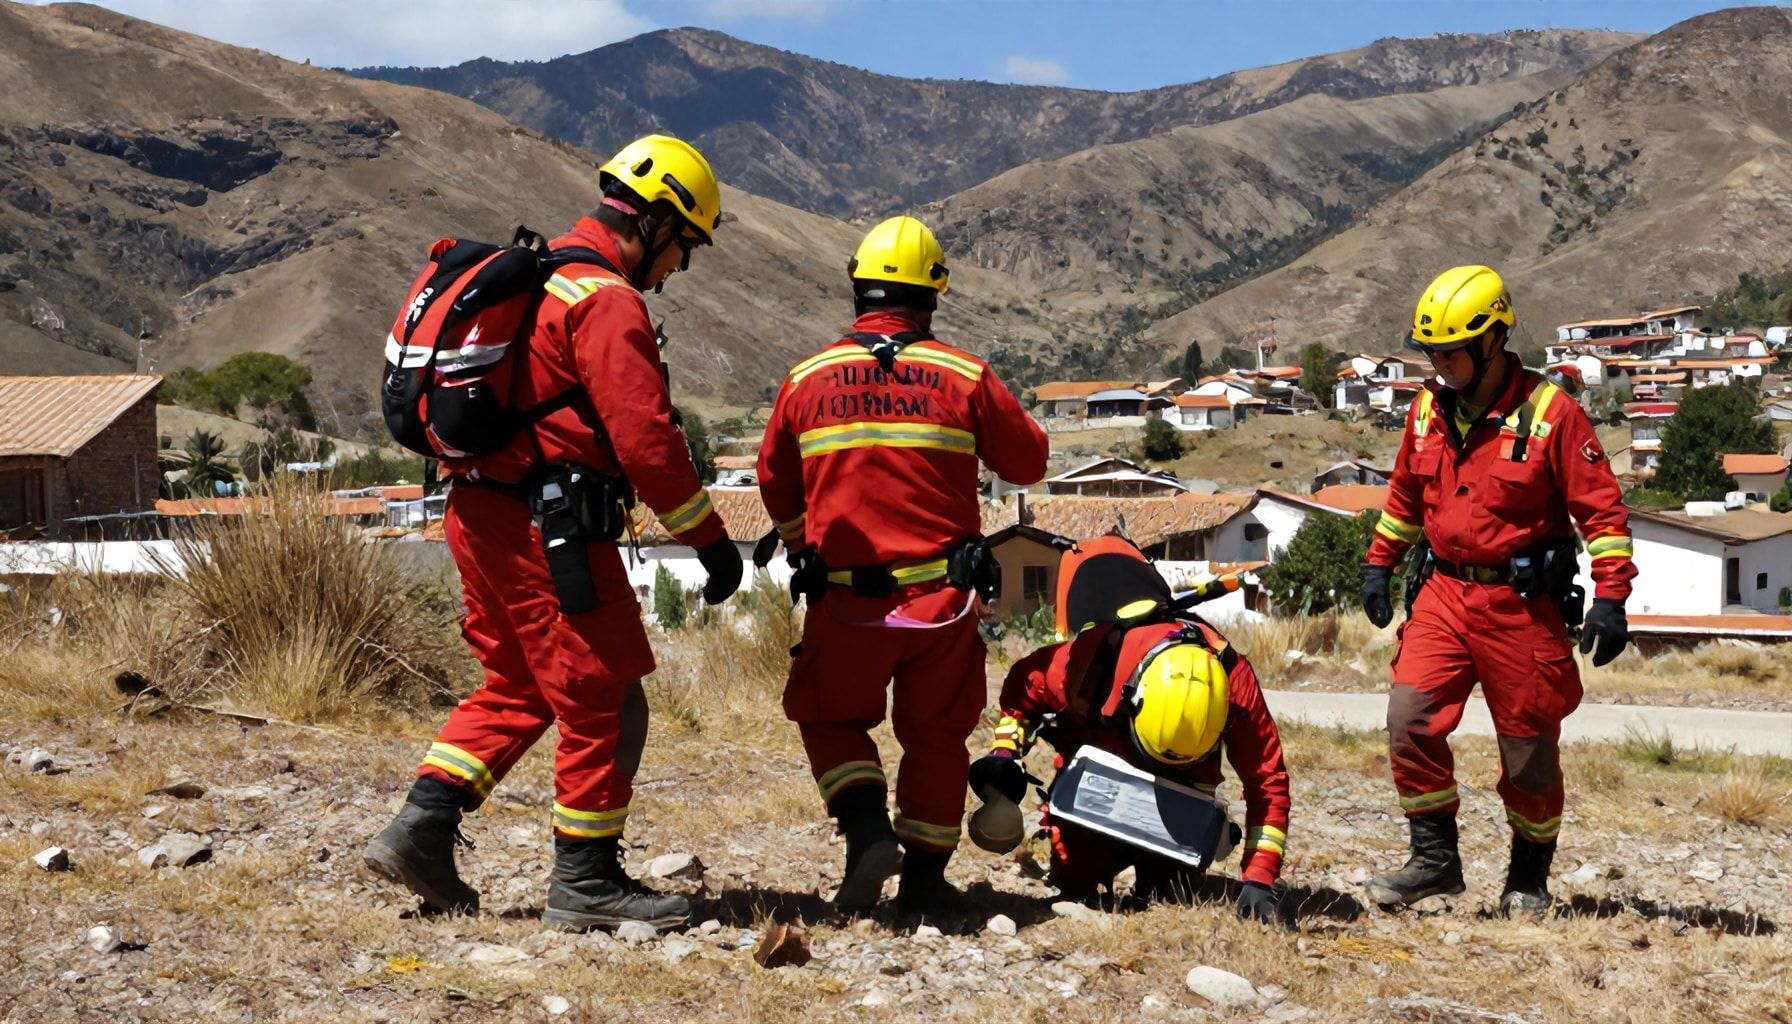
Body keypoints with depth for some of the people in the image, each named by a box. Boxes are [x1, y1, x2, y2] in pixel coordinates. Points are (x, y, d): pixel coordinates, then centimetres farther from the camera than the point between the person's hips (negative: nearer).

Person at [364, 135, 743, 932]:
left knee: (516, 688, 20)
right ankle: (585, 880, 9)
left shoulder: (540, 277, 17)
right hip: (547, 529, -10)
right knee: (604, 703, 1)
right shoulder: (607, 301, -14)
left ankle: (421, 828, 13)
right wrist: (710, 539, -11)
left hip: (482, 515, 10)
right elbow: (647, 439, -20)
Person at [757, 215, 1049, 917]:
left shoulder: (806, 379, 0)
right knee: (935, 735, 17)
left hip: (844, 598, 0)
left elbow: (775, 485, 13)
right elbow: (1030, 463, 7)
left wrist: (804, 550, 31)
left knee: (831, 719, 19)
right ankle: (924, 878, 20)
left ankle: (867, 829, -3)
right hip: (941, 595, 0)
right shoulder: (965, 377, -5)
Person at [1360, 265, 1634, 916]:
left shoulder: (1548, 412, -10)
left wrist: (1610, 598, -14)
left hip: (1522, 604, -4)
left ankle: (1529, 876, 23)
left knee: (1529, 750, 5)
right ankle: (1435, 858, 4)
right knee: (1409, 720, -9)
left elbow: (1601, 508, -9)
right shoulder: (1428, 411, 6)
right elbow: (1405, 495, 22)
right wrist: (1379, 565, 20)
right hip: (1444, 594, 5)